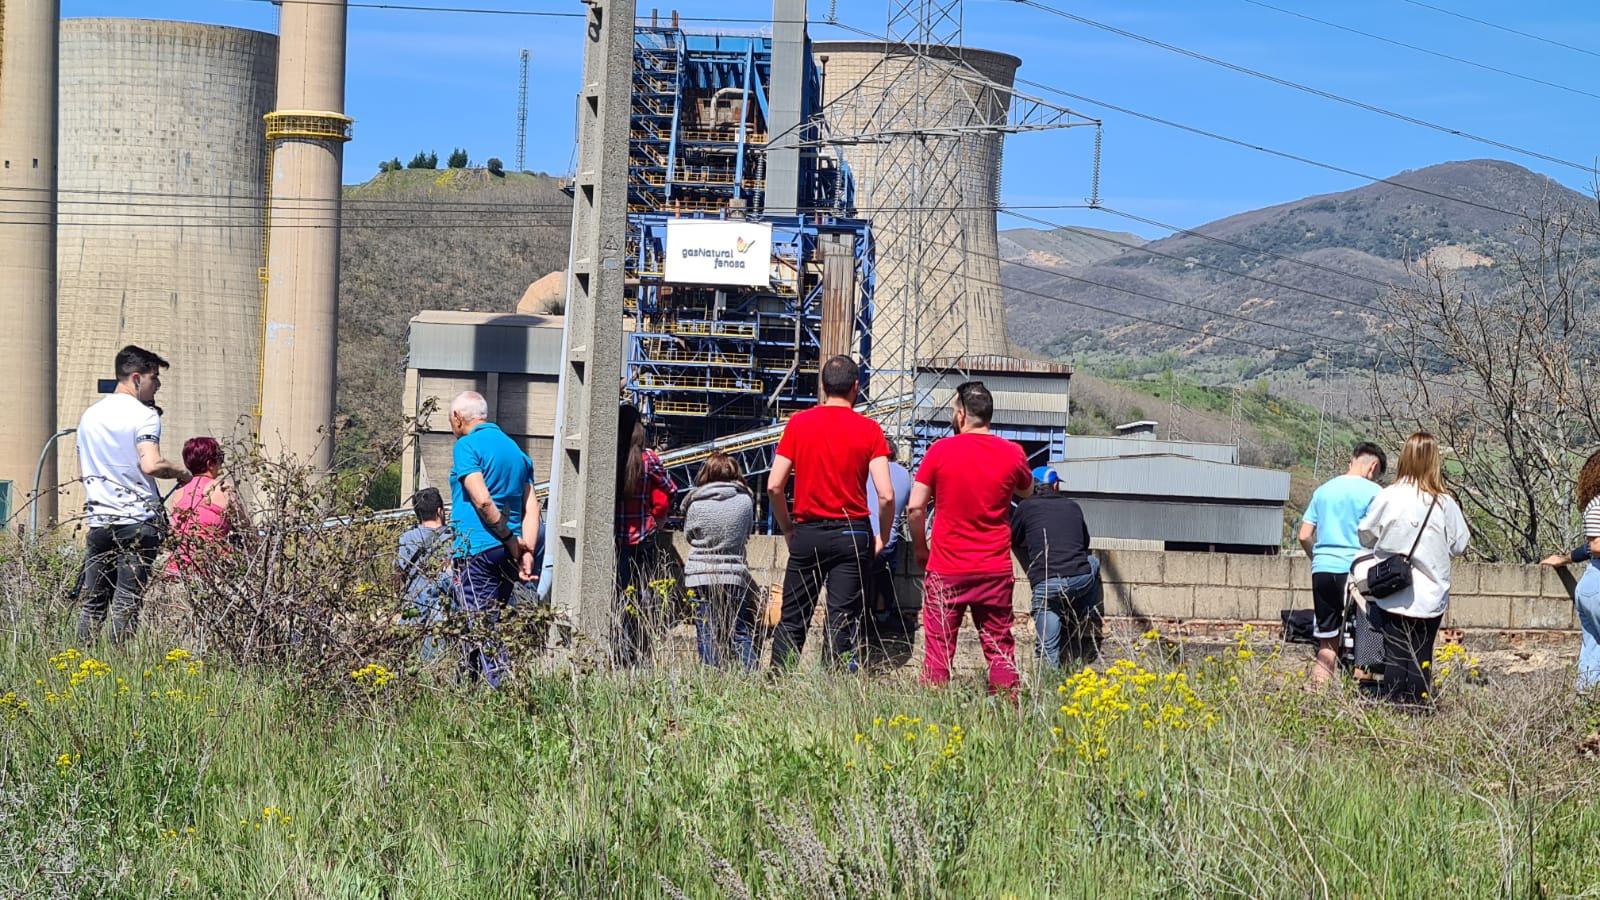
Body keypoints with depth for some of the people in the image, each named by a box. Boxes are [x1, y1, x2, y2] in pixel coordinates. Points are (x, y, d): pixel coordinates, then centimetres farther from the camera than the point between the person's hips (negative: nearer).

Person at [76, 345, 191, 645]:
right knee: (127, 603, -4)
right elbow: (151, 465, -22)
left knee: (93, 601, 9)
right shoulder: (144, 415, -9)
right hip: (137, 521, -6)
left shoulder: (89, 415, 13)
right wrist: (181, 472, -5)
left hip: (98, 520, 6)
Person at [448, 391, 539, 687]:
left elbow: (482, 500, -17)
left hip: (478, 549, -8)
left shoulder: (467, 446, -6)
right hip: (508, 552, 8)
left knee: (481, 629, -8)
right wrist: (527, 551, 1)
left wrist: (510, 540, -10)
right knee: (486, 627, 14)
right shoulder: (514, 448, 17)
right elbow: (532, 507, 9)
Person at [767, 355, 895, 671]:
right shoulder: (869, 430, -4)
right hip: (852, 533, -1)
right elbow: (886, 495, -11)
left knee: (792, 620, 9)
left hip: (807, 533, 1)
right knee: (843, 621, 1)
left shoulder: (798, 423, 0)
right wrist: (882, 537, 4)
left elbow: (774, 486, -3)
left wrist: (788, 529, 11)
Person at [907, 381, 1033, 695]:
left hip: (946, 569, -2)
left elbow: (915, 508, -6)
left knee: (938, 647, 4)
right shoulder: (1013, 454, -2)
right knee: (999, 646, 8)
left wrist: (920, 549, 8)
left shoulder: (941, 451, -8)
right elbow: (1027, 492, 19)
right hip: (995, 571, 2)